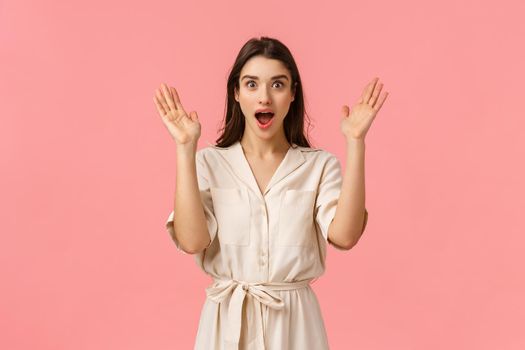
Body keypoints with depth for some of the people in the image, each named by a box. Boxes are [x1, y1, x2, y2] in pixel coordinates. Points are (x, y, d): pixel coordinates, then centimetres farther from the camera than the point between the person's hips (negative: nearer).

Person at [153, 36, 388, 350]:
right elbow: (192, 241, -16)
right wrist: (186, 148, -17)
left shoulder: (320, 164, -2)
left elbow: (344, 235, -17)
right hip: (227, 320, 0)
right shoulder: (209, 162, -3)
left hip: (295, 320, 0)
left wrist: (355, 143, -18)